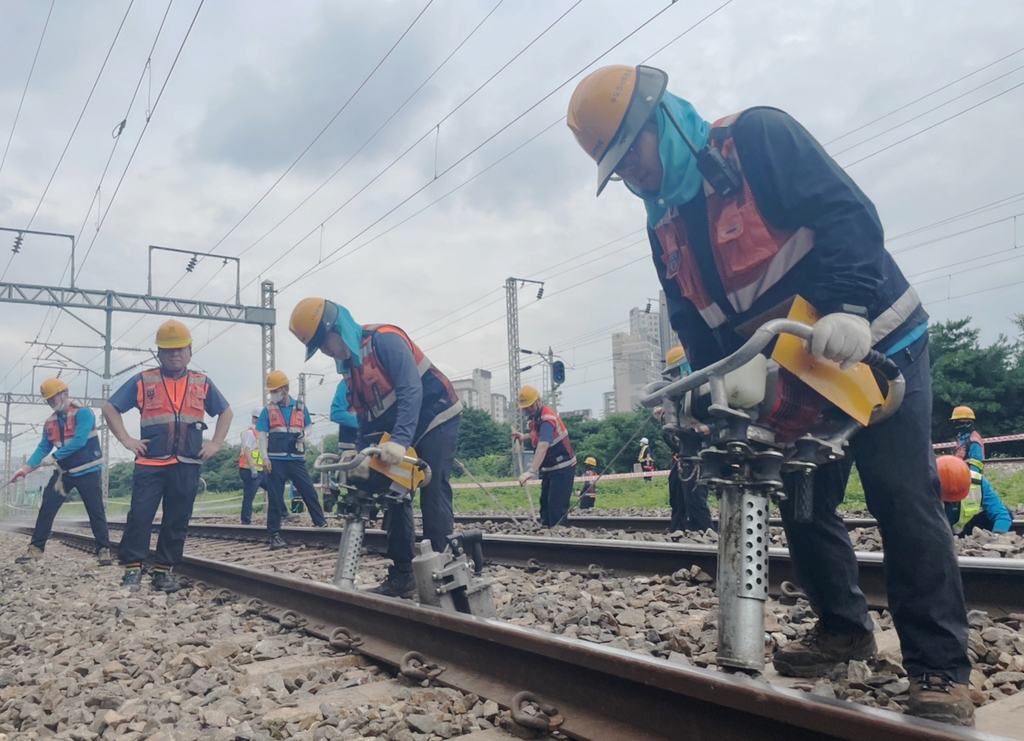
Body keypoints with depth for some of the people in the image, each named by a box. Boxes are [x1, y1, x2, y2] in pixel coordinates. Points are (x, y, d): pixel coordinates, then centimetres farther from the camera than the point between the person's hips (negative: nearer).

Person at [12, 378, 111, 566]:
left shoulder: (83, 413, -14)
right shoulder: (50, 422, 7)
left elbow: (79, 441, -24)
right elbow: (43, 448, 7)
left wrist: (54, 457, -26)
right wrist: (25, 469, -5)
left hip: (88, 472, -6)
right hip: (64, 472, 6)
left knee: (96, 513, -2)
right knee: (46, 509, 1)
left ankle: (104, 550, 6)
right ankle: (35, 548, 11)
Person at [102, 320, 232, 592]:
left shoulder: (202, 383, 11)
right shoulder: (143, 381, 6)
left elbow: (225, 411, 21)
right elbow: (110, 408, 10)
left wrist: (216, 443, 10)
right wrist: (126, 440, 1)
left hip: (187, 465, 2)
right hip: (150, 463, -1)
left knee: (177, 520, 4)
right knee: (140, 514, -8)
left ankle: (165, 570, 12)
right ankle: (133, 568, 1)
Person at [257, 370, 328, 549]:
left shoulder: (301, 408, 7)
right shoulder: (267, 411, 4)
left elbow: (308, 428, 18)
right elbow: (262, 436, 1)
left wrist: (304, 435, -6)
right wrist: (265, 458, -11)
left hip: (297, 459, 1)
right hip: (276, 460, -1)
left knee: (309, 491, 0)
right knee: (275, 498, 1)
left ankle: (320, 522, 13)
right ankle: (275, 535, 5)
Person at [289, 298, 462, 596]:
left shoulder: (384, 339, -20)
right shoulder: (348, 366, 9)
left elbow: (411, 390, -30)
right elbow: (364, 417, 13)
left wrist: (400, 440, -38)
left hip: (436, 420, -9)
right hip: (400, 433, 9)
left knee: (433, 495, -10)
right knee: (395, 497, 7)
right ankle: (402, 573, 13)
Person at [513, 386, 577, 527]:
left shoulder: (547, 418, -24)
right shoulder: (536, 417, 6)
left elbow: (543, 446, -38)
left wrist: (531, 471, -48)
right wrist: (523, 436, 13)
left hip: (562, 468, -10)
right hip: (550, 469, 10)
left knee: (557, 506, -14)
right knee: (545, 503, 14)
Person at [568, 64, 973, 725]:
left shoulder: (758, 138, -14)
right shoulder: (666, 229, 7)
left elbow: (849, 214, -23)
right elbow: (695, 330, 5)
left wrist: (847, 308, -36)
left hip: (878, 345, -7)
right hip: (796, 377, 7)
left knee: (903, 498, -8)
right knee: (803, 504, 10)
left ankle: (941, 669, 1)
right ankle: (844, 627, 28)